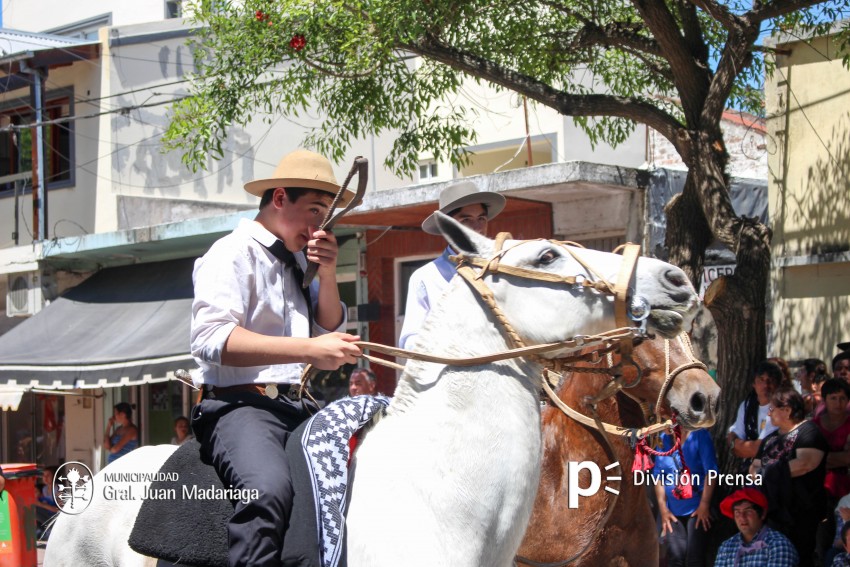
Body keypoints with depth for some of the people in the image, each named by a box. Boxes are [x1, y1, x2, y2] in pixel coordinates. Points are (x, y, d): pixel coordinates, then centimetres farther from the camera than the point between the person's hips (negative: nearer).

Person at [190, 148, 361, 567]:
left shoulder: (296, 261, 22)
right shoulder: (234, 254, -3)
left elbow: (330, 331, 25)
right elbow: (211, 338, -18)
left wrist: (327, 275, 6)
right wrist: (309, 349, -23)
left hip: (298, 408, 8)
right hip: (240, 404, -8)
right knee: (268, 489, -37)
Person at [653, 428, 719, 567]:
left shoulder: (699, 435, -8)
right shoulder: (663, 439, 4)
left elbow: (711, 471, -11)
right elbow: (658, 475, 7)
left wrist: (704, 505, -13)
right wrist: (663, 508, 2)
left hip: (697, 508, -4)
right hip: (672, 511, 4)